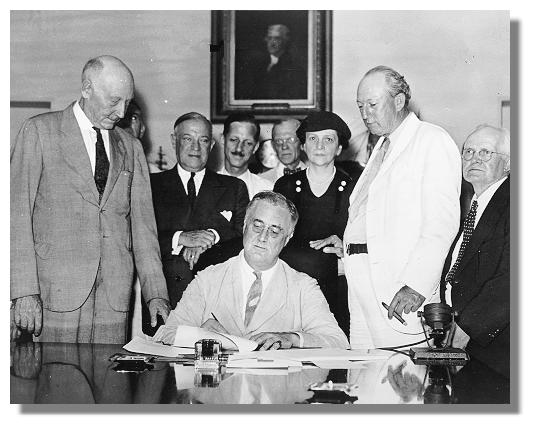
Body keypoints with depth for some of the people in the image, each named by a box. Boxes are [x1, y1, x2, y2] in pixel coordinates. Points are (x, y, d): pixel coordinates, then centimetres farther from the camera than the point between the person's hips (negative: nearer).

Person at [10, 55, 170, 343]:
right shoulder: (39, 131, 2)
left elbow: (142, 224, 12)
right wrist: (25, 292, -12)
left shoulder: (131, 147, 14)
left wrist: (156, 293, 3)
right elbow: (18, 212, -4)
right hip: (57, 291, -3)